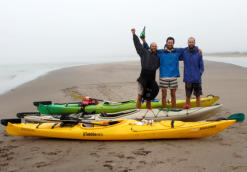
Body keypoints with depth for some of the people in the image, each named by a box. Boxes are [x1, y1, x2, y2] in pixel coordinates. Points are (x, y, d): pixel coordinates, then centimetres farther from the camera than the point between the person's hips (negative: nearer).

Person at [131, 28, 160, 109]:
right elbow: (138, 44, 2)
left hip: (152, 79, 4)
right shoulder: (144, 52, 5)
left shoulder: (158, 56, 16)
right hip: (143, 78, -4)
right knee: (140, 97, -5)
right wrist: (134, 35, -1)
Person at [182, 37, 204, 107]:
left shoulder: (198, 53, 0)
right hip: (188, 79, 0)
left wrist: (199, 74, -5)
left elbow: (201, 67, 3)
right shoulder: (184, 52, 2)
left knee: (198, 96, 7)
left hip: (197, 80, 0)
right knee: (188, 96, 4)